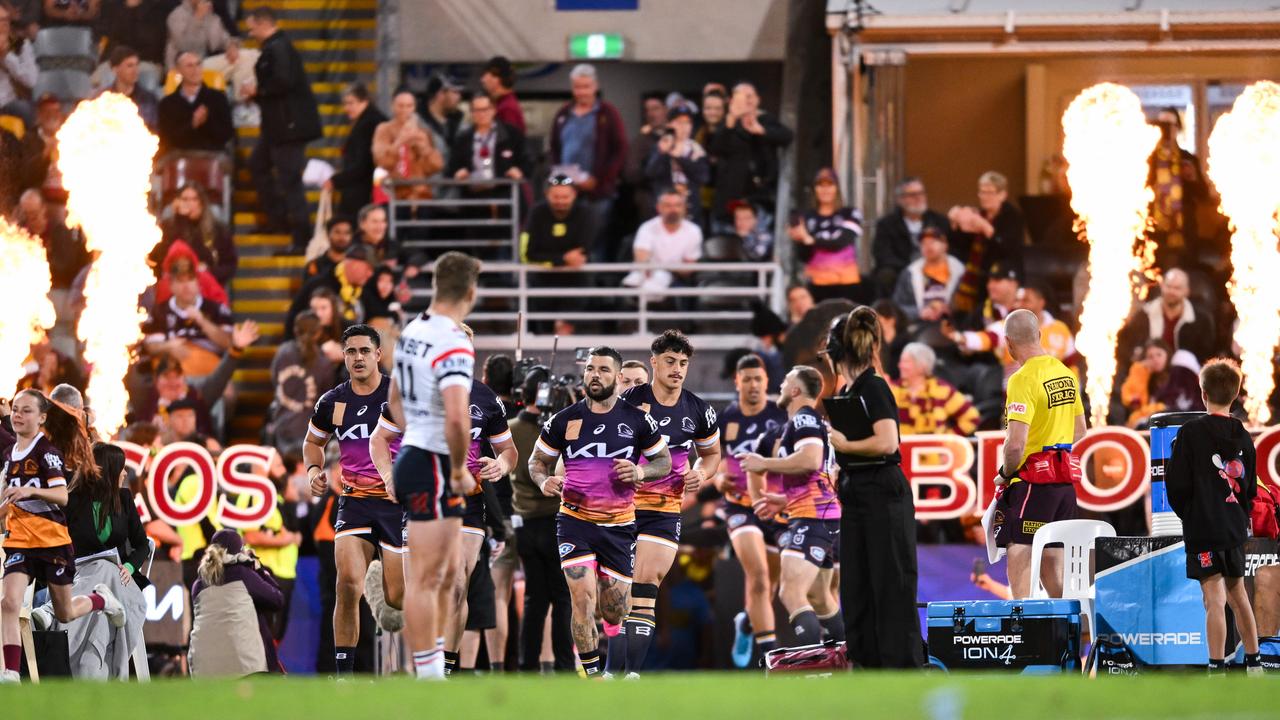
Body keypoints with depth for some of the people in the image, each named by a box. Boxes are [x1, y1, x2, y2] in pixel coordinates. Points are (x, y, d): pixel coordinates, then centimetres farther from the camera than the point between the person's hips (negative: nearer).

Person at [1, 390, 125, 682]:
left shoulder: (46, 450, -11)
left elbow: (62, 495, -21)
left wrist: (30, 491, -35)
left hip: (53, 541, -5)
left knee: (64, 614, 10)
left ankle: (102, 599, 44)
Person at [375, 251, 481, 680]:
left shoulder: (412, 332, 10)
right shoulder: (453, 344, -19)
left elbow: (395, 400, 25)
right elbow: (456, 417, -30)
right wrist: (459, 470, -16)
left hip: (412, 458, 10)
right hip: (434, 469, -10)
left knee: (446, 574, 18)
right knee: (425, 580, -6)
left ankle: (434, 671, 23)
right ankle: (427, 677, -4)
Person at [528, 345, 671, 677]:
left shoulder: (638, 420, 1)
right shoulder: (564, 420, 1)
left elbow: (664, 461, 10)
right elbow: (538, 461, 12)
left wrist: (641, 472, -11)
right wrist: (544, 481, -10)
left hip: (619, 525, 1)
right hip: (575, 522, -1)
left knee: (616, 612, 5)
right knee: (583, 600, -16)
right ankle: (592, 676, -7)